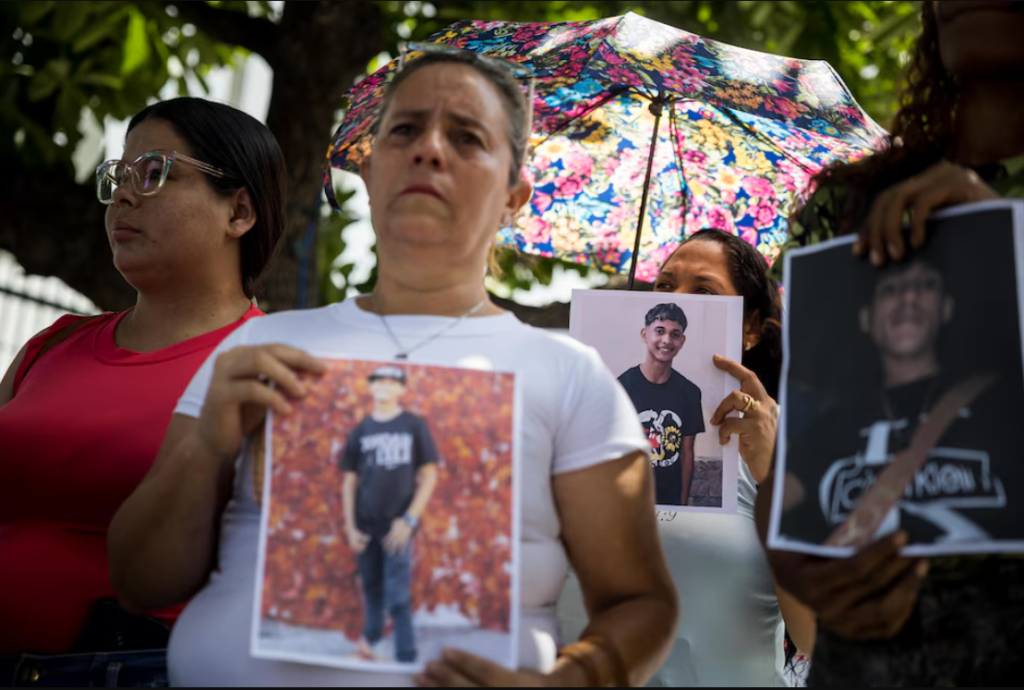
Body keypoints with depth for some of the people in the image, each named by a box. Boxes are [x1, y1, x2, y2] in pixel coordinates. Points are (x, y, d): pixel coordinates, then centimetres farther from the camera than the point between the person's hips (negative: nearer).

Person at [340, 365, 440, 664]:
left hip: (399, 525, -3)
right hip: (366, 525, 3)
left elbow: (429, 476, -1)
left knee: (397, 595, -7)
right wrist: (350, 527, 3)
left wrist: (409, 519, -10)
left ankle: (405, 658, -3)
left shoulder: (415, 426, 1)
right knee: (371, 589, 11)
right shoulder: (360, 431, 8)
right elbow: (350, 482, 10)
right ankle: (370, 639, 29)